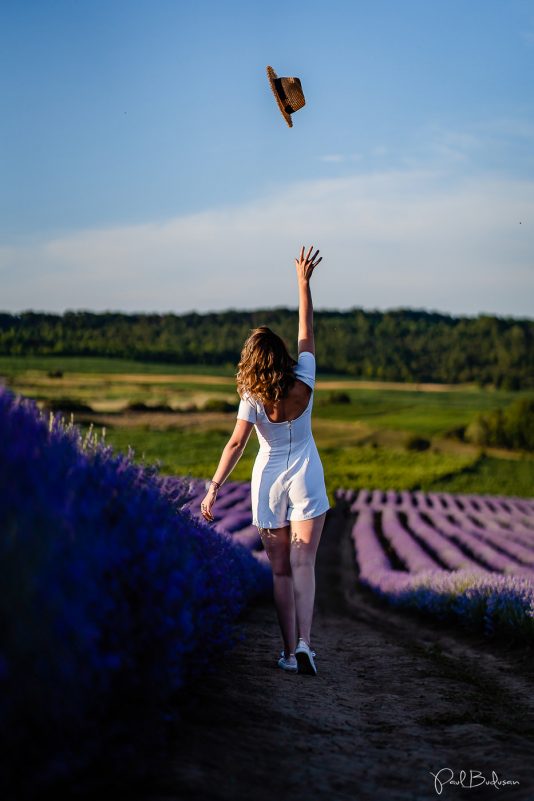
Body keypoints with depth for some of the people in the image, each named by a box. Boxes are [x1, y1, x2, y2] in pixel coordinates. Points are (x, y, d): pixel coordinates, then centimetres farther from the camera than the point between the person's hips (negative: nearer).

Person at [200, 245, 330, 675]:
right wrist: (304, 281, 6)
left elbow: (236, 444, -14)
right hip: (306, 479, 0)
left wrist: (214, 489, -11)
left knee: (281, 570, 7)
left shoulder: (253, 398, -12)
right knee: (303, 565, -4)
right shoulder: (304, 381, -9)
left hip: (269, 482, 0)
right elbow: (307, 329, 1)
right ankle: (304, 641, -21)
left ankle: (290, 650, 6)